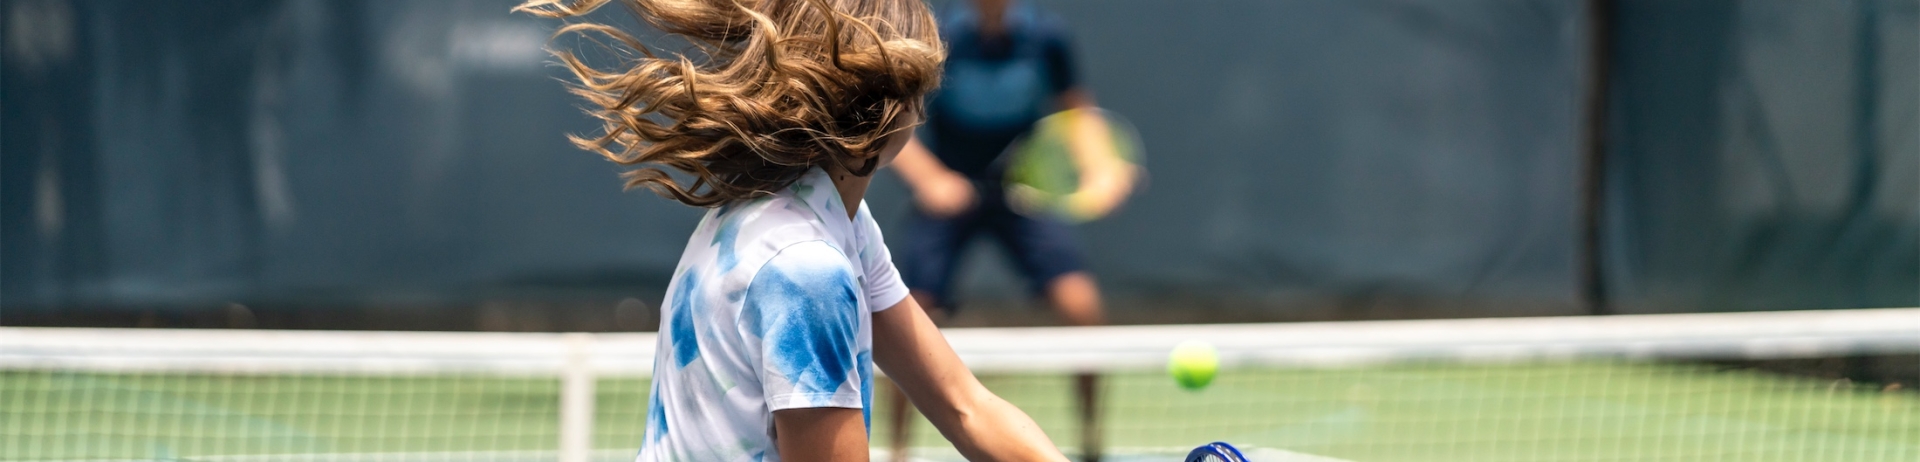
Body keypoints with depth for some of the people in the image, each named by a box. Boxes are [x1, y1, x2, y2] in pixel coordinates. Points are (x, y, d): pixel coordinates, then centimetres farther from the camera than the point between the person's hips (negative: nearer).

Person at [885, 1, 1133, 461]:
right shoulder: (942, 37, -16)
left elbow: (1073, 108, 4)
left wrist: (1098, 170, -13)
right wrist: (930, 179, -31)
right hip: (948, 193, -2)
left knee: (1082, 305, -13)